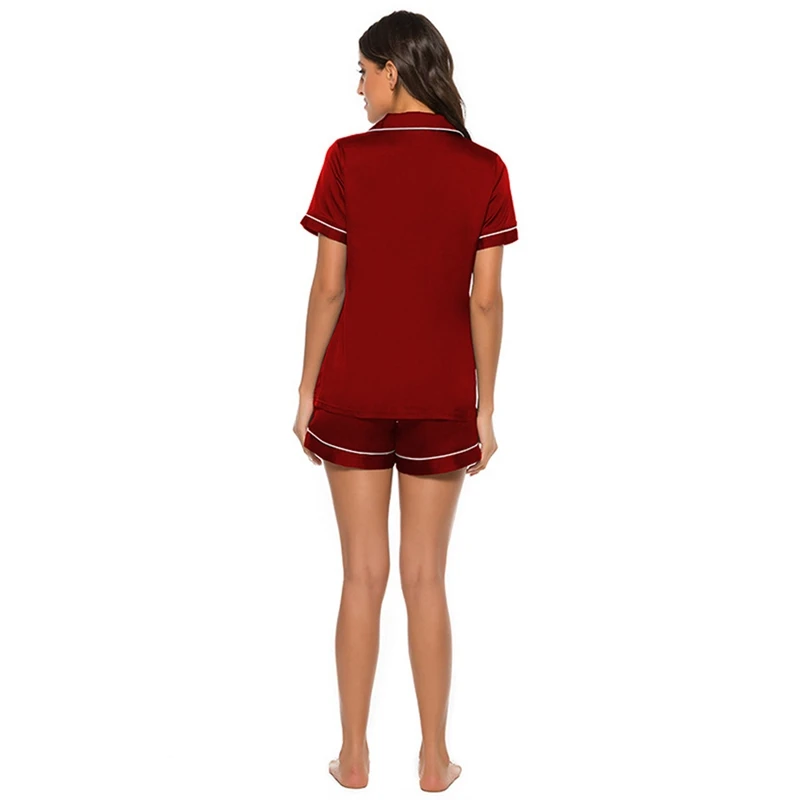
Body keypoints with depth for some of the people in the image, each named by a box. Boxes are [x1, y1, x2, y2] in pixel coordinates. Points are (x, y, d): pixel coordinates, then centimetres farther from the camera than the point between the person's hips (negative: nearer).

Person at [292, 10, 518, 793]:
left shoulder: (347, 158, -7)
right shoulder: (483, 169, -3)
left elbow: (329, 287, -6)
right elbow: (485, 299, -4)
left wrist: (308, 390, 3)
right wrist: (485, 407, 4)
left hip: (353, 393, -1)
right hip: (439, 398, 1)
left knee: (363, 575, 9)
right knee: (426, 580, 11)